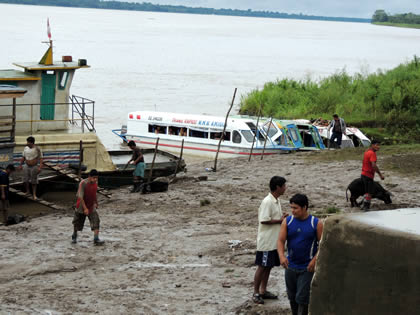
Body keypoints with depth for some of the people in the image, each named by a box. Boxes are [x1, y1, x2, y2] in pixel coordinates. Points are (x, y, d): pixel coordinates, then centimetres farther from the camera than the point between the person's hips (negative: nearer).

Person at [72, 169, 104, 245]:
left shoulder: (95, 183, -4)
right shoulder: (83, 183, -23)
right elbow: (80, 197, -25)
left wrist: (95, 203, 22)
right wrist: (85, 208, -30)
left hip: (92, 207, 4)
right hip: (82, 207, -4)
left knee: (96, 222, -15)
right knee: (77, 223, 13)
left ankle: (96, 239, -19)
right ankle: (74, 237, 38)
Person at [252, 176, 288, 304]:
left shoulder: (276, 201, 10)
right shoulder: (267, 202, -20)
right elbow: (264, 220, -24)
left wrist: (283, 218, 1)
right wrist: (280, 220, -17)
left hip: (274, 241, 9)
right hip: (266, 242, -9)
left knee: (269, 266, 14)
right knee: (262, 266, -1)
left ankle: (263, 290, 24)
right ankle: (256, 293, 7)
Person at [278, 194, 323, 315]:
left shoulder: (316, 223, -8)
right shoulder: (287, 222, -1)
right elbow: (281, 240, -7)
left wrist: (315, 259, -18)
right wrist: (281, 256, -25)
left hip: (307, 268, -4)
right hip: (290, 266, 4)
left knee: (302, 298, -7)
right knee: (292, 296, 15)